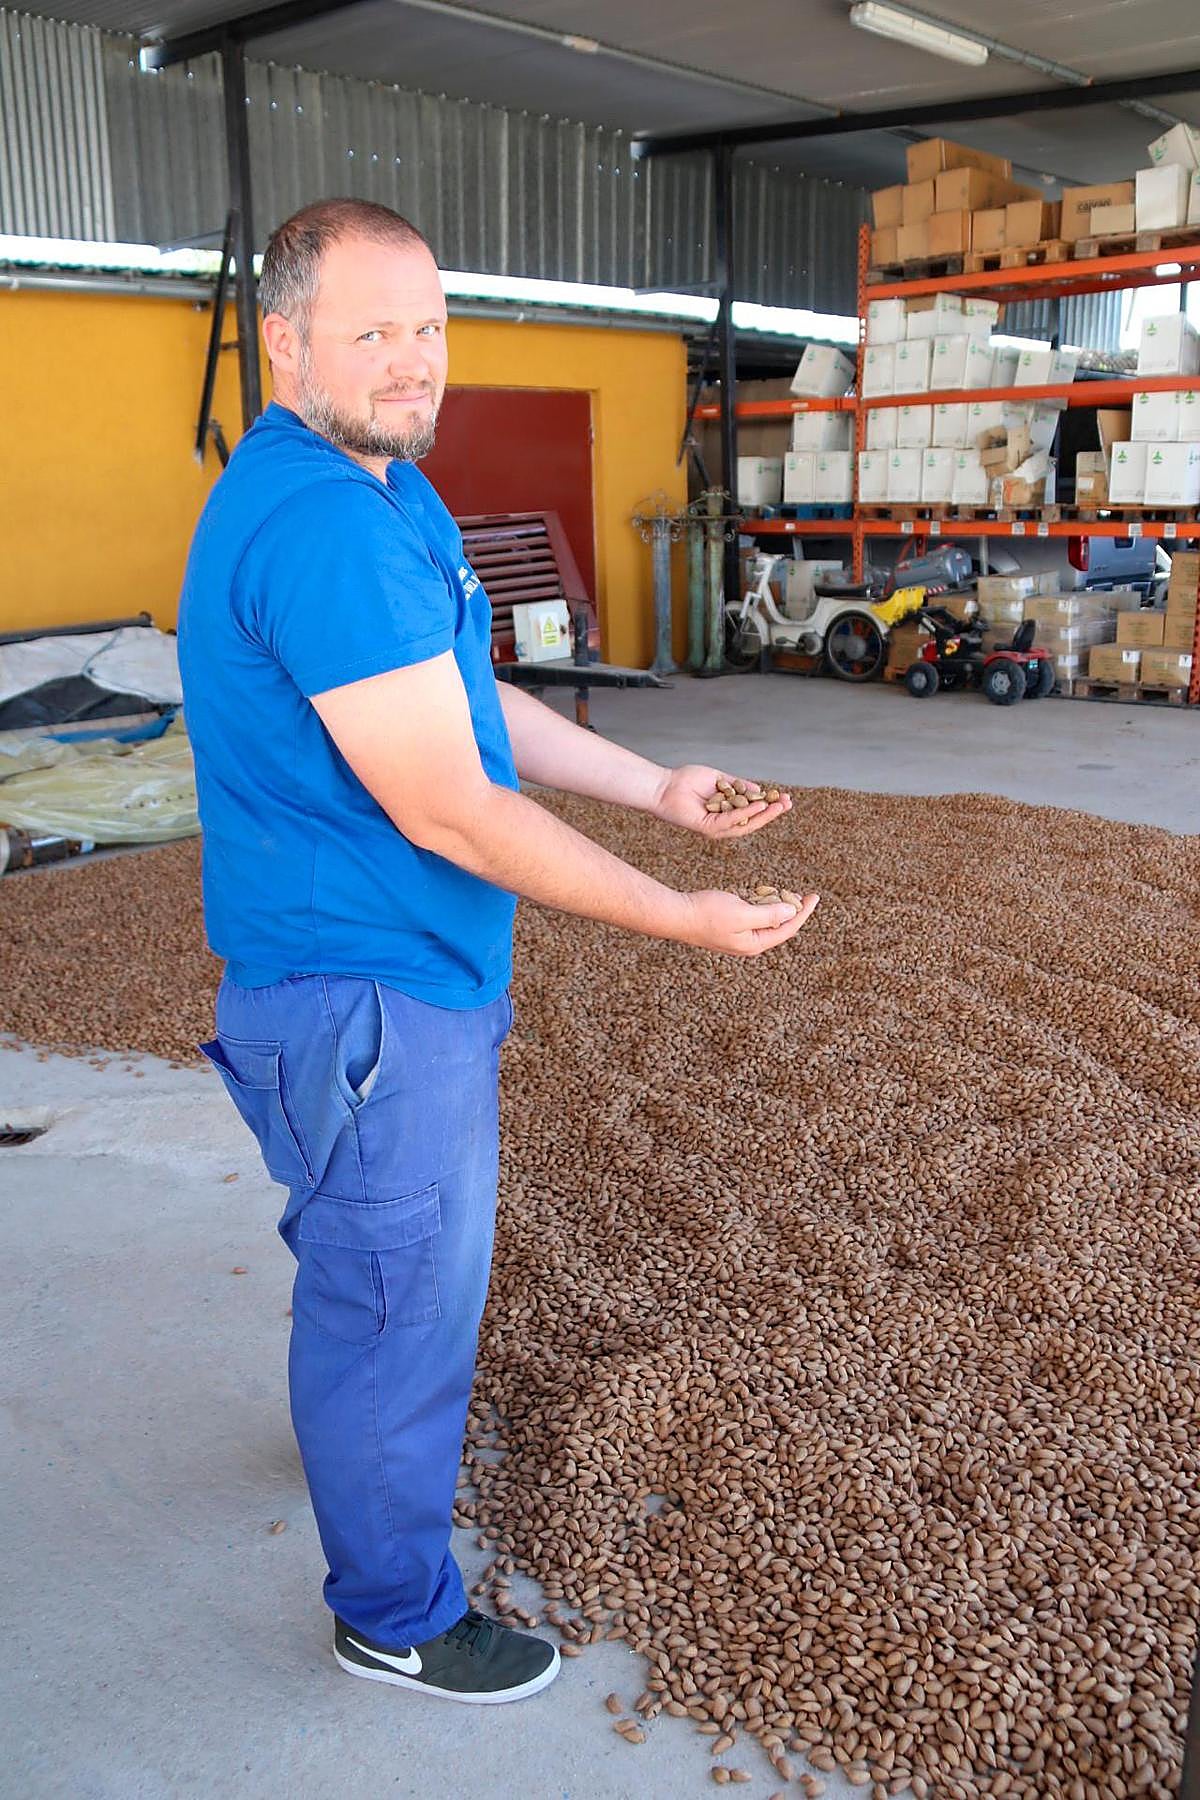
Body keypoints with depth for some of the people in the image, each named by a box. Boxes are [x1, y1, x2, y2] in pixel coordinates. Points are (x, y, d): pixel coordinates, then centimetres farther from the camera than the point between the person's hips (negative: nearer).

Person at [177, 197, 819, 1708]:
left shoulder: (389, 487, 9)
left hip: (404, 973, 10)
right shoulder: (319, 524, -26)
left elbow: (477, 703, 15)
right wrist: (684, 920, -22)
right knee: (403, 1295, 7)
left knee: (371, 1263, 30)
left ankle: (369, 1432, 57)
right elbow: (446, 809, -28)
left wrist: (661, 790, 10)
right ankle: (396, 1615, 29)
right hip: (365, 998, -10)